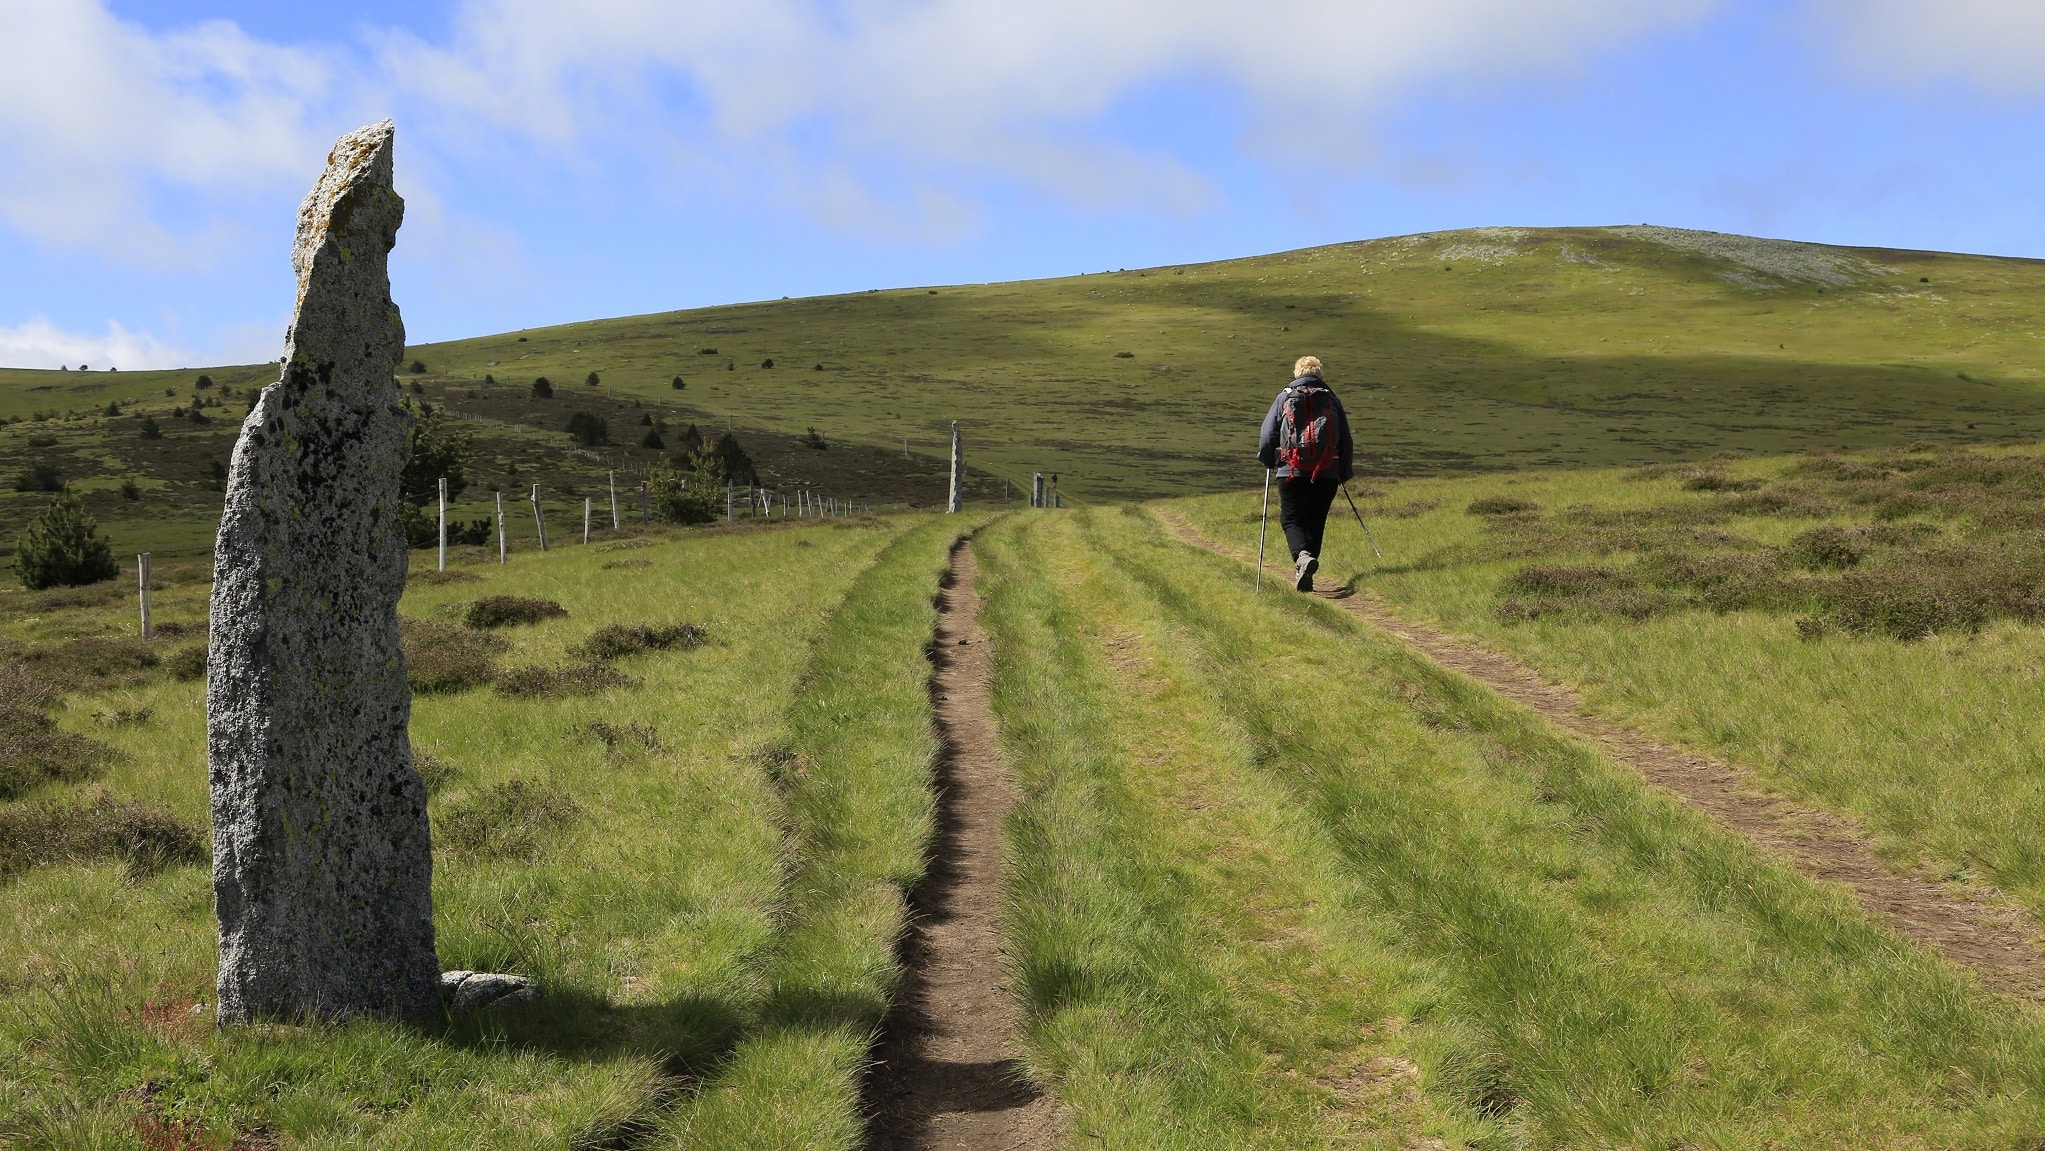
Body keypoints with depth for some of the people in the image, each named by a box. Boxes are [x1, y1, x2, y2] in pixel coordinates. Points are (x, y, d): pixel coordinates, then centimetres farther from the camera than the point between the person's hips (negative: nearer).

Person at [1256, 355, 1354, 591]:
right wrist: (1344, 473, 23)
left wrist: (1268, 461, 21)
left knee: (1291, 519, 2)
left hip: (1292, 473, -2)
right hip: (1327, 474, 2)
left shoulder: (1284, 398, 6)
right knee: (1316, 521, 12)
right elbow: (1345, 440, 13)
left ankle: (1303, 555, -26)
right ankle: (1305, 572, 10)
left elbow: (1267, 436, 3)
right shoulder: (1331, 400, 11)